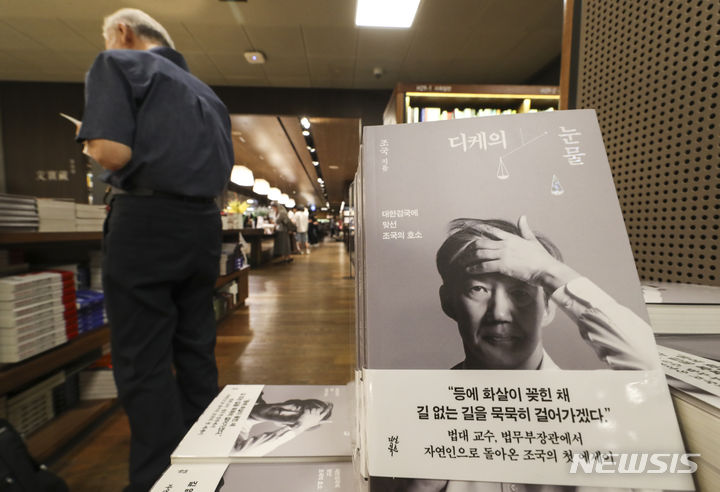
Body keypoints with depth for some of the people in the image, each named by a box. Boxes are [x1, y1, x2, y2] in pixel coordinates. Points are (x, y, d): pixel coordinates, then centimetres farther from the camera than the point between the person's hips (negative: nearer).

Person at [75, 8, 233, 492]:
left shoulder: (117, 64, 5)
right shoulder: (206, 92, 25)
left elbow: (113, 152, -11)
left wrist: (90, 140, 10)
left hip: (148, 221, -6)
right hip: (203, 224, 7)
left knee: (143, 363, 3)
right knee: (197, 350, 14)